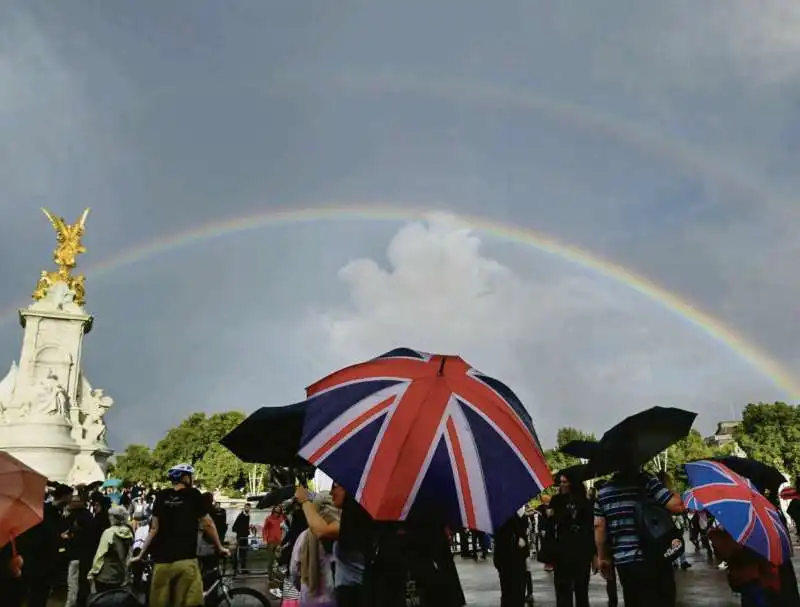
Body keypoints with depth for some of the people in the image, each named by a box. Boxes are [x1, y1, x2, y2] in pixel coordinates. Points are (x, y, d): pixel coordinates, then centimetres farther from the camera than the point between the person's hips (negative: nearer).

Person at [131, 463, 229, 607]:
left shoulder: (161, 496, 9)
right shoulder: (193, 495, 1)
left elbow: (154, 528, 8)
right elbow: (208, 525, 5)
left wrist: (141, 555, 17)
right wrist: (220, 548, 17)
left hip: (162, 560, 4)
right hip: (186, 559, -4)